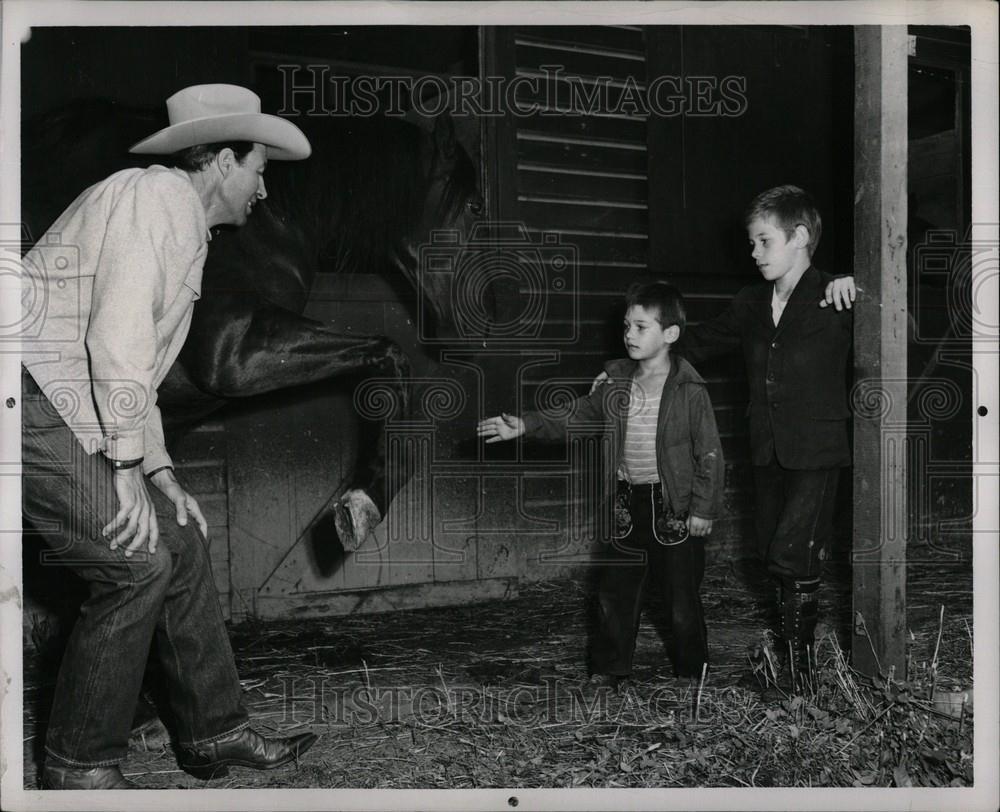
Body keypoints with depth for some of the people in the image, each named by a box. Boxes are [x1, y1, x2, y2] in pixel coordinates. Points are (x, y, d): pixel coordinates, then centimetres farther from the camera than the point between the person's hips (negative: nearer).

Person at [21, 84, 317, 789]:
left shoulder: (188, 230, 22)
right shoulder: (158, 194, -9)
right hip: (37, 396, -10)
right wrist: (125, 468, -19)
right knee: (137, 560, -14)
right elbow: (119, 333, -21)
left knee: (182, 541, 9)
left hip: (72, 413, 10)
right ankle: (80, 768, 1)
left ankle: (216, 732, 18)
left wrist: (161, 473, 17)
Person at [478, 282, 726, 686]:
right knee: (614, 592, 12)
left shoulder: (689, 391, -11)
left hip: (674, 507, -4)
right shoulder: (616, 384, 3)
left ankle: (691, 673, 29)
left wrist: (704, 507, -11)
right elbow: (573, 417, 7)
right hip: (627, 504, 5)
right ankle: (608, 673, 27)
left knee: (682, 597, 9)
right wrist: (524, 425, -6)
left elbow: (709, 453, -9)